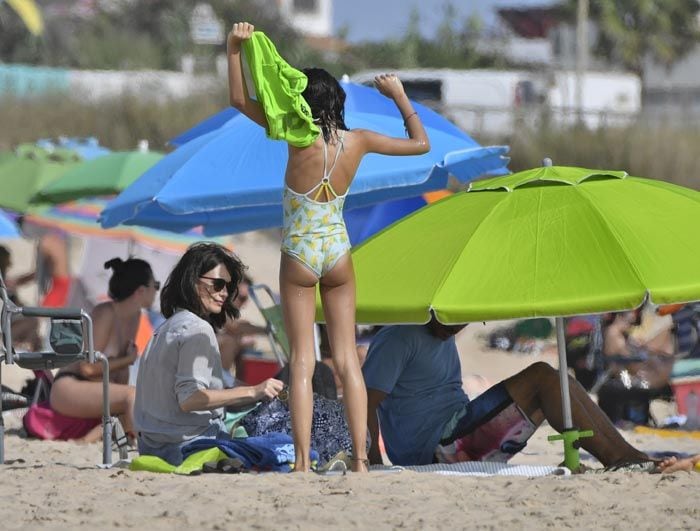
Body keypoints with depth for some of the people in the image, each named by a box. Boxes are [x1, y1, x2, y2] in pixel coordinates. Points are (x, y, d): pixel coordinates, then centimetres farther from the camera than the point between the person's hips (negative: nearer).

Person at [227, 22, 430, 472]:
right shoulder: (358, 141, -5)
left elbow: (241, 100, -13)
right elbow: (421, 144, 10)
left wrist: (235, 49, -15)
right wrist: (400, 97, 19)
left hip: (299, 256, -3)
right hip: (339, 252, 3)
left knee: (303, 362, -1)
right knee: (348, 359, 6)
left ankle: (304, 461, -7)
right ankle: (361, 458, 1)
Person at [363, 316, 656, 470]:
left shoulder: (444, 339, 22)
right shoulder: (399, 338, -10)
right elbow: (364, 402, -19)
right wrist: (376, 468, -25)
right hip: (433, 450, -10)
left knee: (561, 384, 6)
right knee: (541, 376, -16)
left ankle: (624, 452, -1)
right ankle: (612, 458, -17)